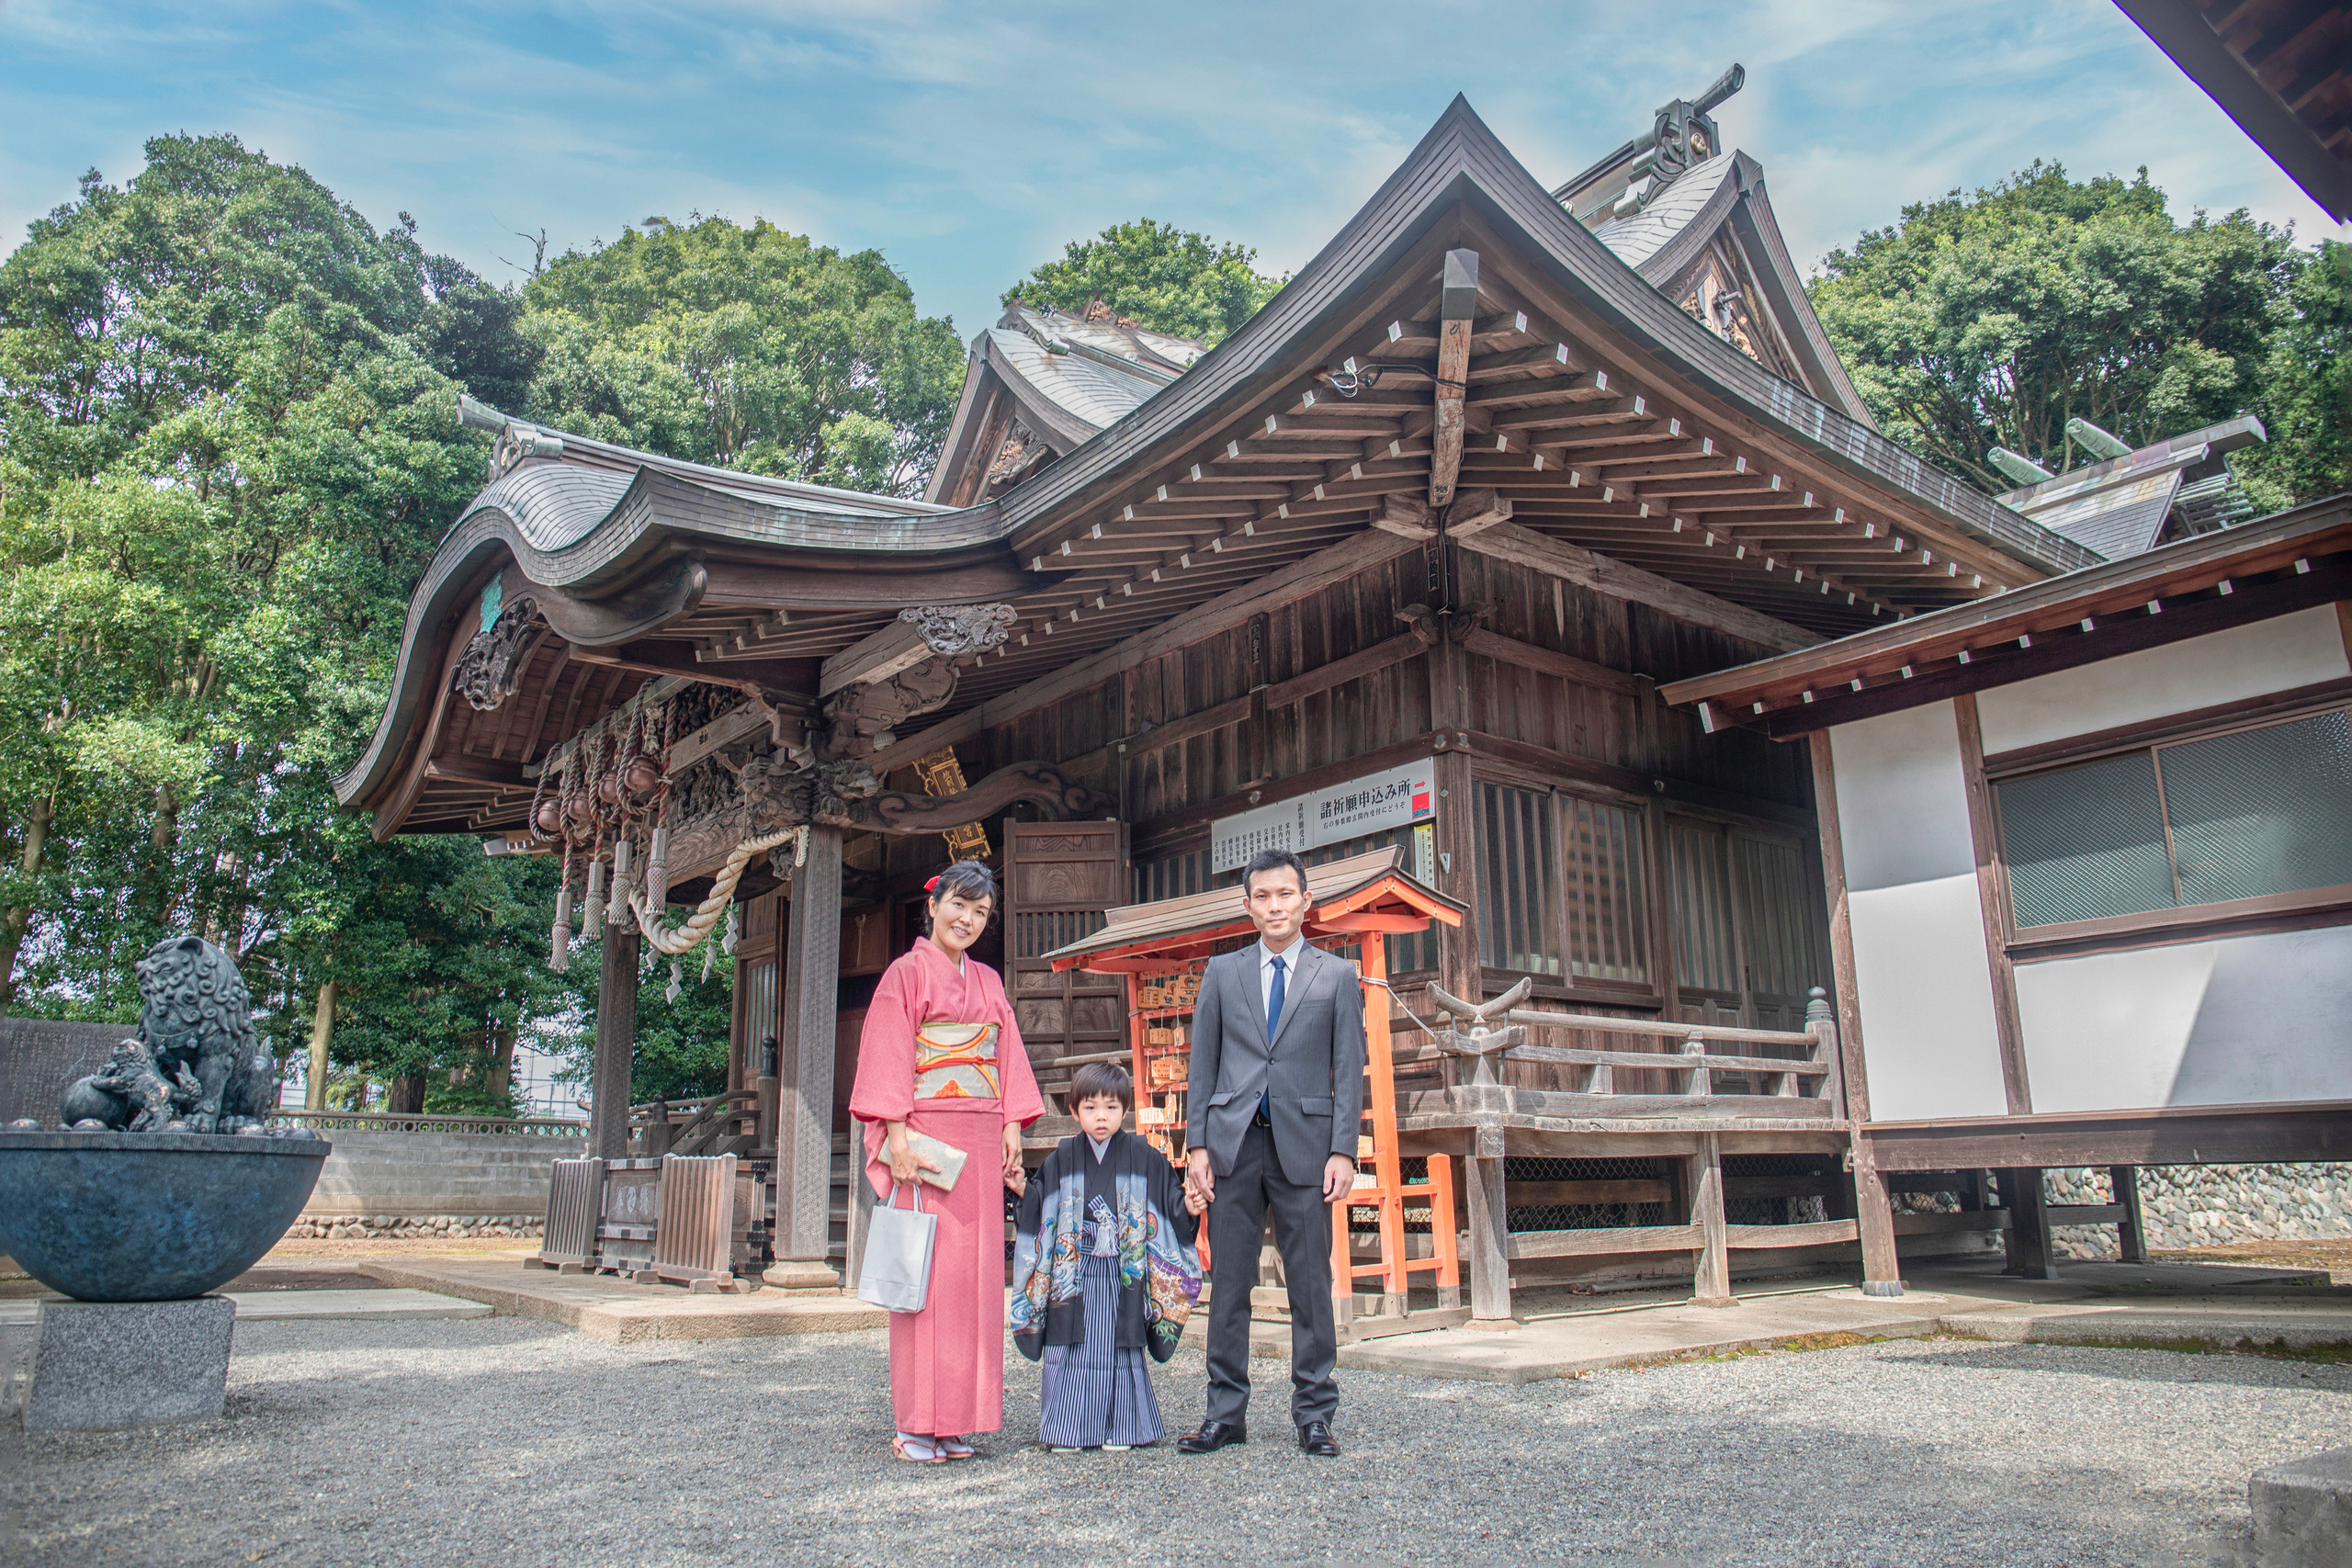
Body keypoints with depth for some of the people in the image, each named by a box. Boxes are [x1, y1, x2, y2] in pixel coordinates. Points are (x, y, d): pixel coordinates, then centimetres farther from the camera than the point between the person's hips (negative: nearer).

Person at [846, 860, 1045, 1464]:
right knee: (925, 1271, -6)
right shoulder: (908, 972, 2)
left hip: (981, 1141, 5)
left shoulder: (988, 982, 18)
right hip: (926, 1135, -5)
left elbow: (1009, 1059, 17)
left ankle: (955, 1422, 10)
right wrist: (899, 1137, -15)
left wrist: (1012, 1129, 6)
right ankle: (916, 1423, 1)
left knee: (976, 1270, 3)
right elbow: (888, 1059, -5)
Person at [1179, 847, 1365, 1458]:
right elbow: (1203, 1062, 10)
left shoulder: (1336, 977, 7)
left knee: (1310, 1284, 3)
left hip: (1303, 1143, -1)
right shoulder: (1222, 972, 11)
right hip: (1234, 1142, 1)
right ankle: (1226, 1413, 15)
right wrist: (1197, 1142, 1)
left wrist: (1343, 1150, -5)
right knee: (1228, 1283, 5)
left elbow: (1349, 1070, 4)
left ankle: (1315, 1414, 14)